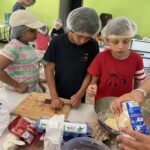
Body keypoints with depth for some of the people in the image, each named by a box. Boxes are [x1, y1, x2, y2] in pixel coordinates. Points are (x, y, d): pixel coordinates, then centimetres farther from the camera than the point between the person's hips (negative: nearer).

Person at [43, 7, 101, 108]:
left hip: (78, 97, 0)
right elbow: (49, 68, -10)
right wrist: (54, 96, -15)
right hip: (59, 94, 0)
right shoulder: (57, 42, -15)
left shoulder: (93, 45, -13)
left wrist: (80, 94, -13)